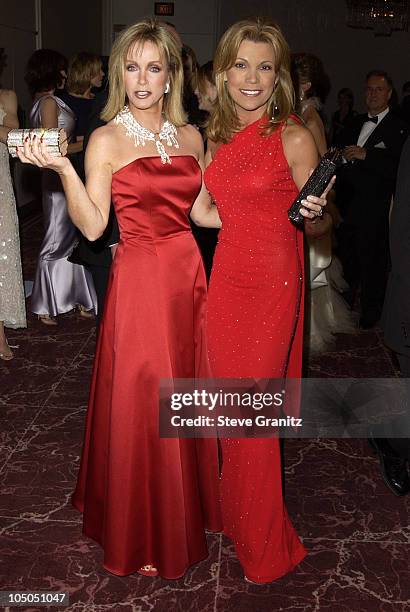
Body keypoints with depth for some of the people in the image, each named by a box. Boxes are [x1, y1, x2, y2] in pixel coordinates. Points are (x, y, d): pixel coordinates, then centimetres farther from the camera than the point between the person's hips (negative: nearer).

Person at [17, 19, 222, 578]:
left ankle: (190, 505, 38)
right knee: (142, 404, 4)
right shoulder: (107, 140, -5)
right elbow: (92, 226, -9)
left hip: (188, 274, 5)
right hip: (139, 278, -5)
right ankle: (143, 531, 26)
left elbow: (202, 212, 13)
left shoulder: (189, 136, 9)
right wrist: (62, 169, -21)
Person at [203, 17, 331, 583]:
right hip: (226, 276, 6)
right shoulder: (216, 137, 8)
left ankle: (265, 544, 25)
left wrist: (314, 213, -26)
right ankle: (234, 512, 38)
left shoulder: (293, 138, -10)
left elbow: (315, 226, -5)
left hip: (273, 282, -6)